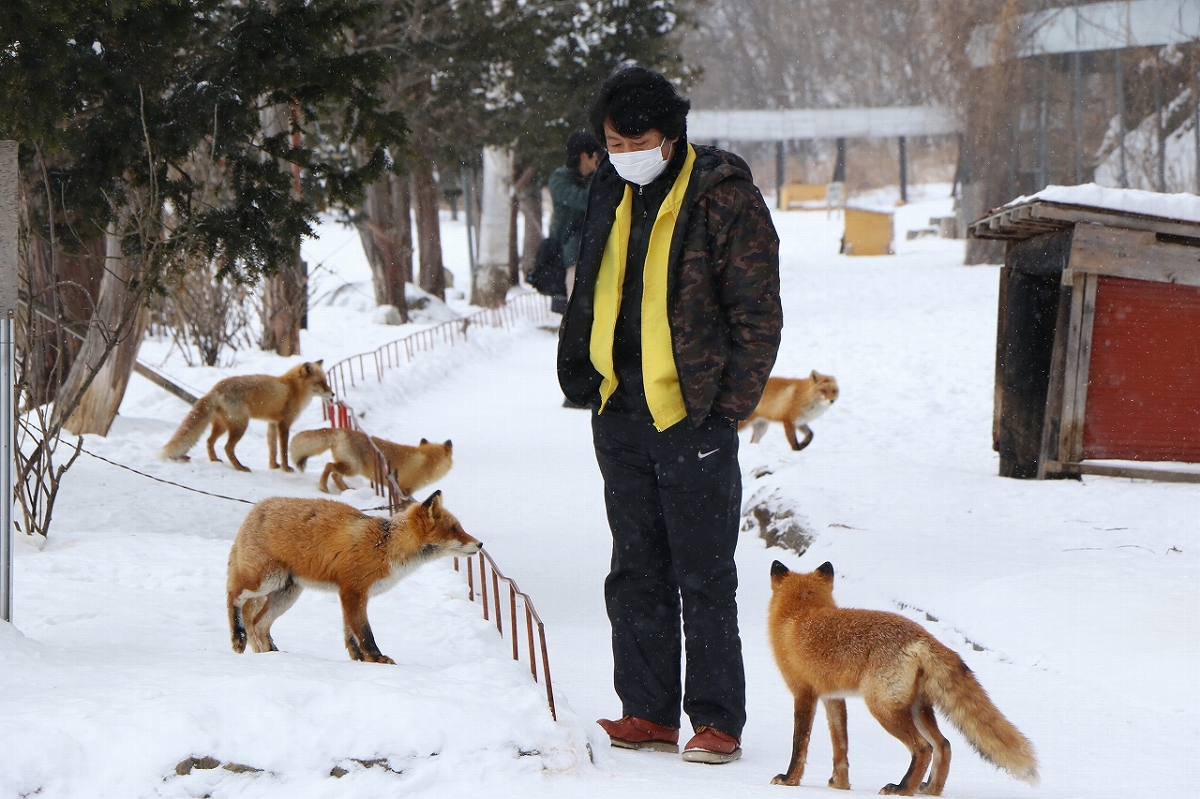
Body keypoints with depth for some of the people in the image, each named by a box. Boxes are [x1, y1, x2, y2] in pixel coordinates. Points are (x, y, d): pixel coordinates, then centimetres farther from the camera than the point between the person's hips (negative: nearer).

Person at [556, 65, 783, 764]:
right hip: (620, 412, 7)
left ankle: (719, 723, 4)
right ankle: (648, 714, 17)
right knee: (636, 574, 10)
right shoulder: (613, 192, 10)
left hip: (691, 416, -7)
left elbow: (758, 315, -9)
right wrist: (580, 372, 11)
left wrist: (726, 408, -11)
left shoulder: (726, 200, -10)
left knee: (703, 578, -2)